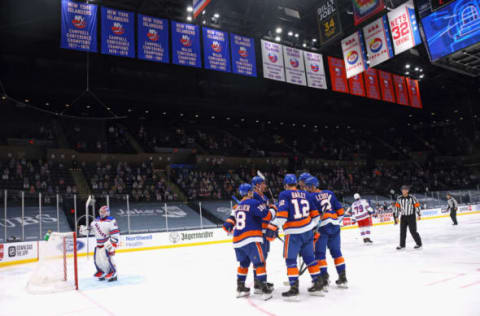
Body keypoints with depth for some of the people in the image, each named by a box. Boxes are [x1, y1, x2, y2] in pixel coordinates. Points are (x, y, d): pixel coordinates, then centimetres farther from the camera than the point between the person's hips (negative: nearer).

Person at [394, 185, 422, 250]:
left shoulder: (412, 197, -9)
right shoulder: (399, 198, 1)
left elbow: (417, 205, -4)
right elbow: (397, 207, 6)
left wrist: (419, 215, -4)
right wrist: (396, 217, 4)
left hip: (411, 217, -4)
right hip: (403, 217, 4)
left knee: (413, 231, -4)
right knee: (402, 231, 6)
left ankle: (419, 244, 13)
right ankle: (402, 245, 16)